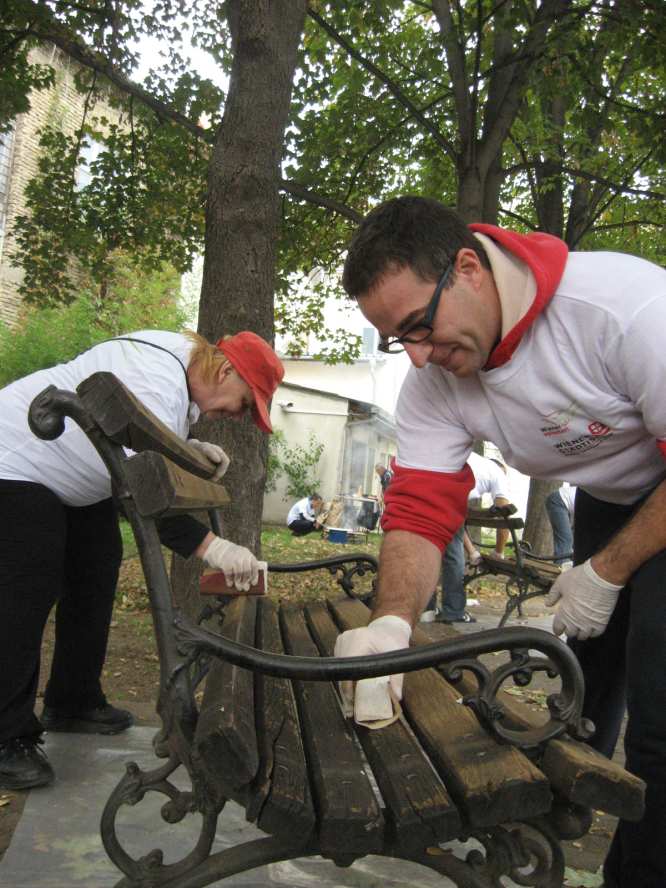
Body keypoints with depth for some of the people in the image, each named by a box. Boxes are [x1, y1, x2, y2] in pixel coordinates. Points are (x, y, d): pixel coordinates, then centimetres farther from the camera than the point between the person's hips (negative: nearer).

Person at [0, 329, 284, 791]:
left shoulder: (179, 363, -1)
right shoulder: (157, 383, -34)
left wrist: (190, 448, -6)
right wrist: (213, 548, -47)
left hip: (76, 477, 11)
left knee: (93, 583, 12)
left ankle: (73, 703, 26)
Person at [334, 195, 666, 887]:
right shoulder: (432, 384, -16)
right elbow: (419, 511, -18)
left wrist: (605, 573, -21)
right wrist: (391, 623, -35)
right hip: (605, 500, 5)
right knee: (583, 682, 15)